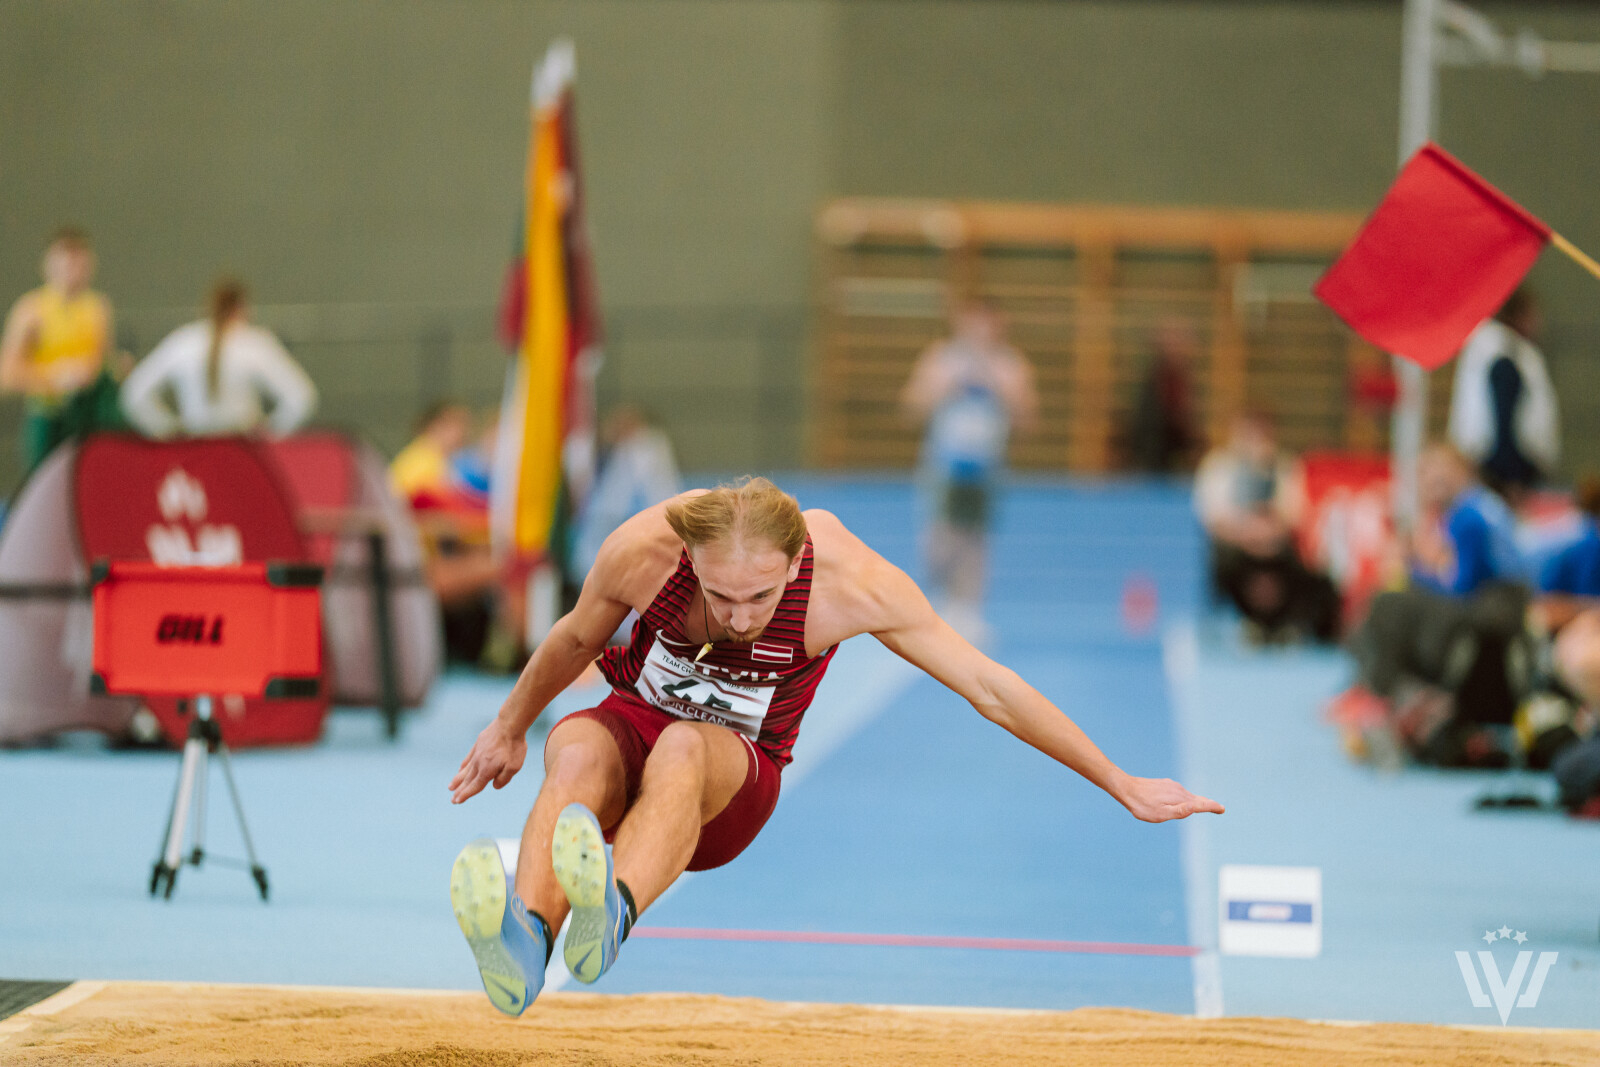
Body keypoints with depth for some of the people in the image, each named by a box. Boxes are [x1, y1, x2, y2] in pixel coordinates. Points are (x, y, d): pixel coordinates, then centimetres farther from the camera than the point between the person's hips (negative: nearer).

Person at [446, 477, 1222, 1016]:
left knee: (682, 750, -39)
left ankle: (610, 914, -71)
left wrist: (1122, 787, -8)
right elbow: (576, 639, 3)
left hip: (734, 786, -1)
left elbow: (989, 688, -14)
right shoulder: (644, 547, -21)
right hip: (635, 728, 1)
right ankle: (523, 942, -65)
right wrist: (510, 727, 20)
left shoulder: (848, 580, -23)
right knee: (574, 746, -36)